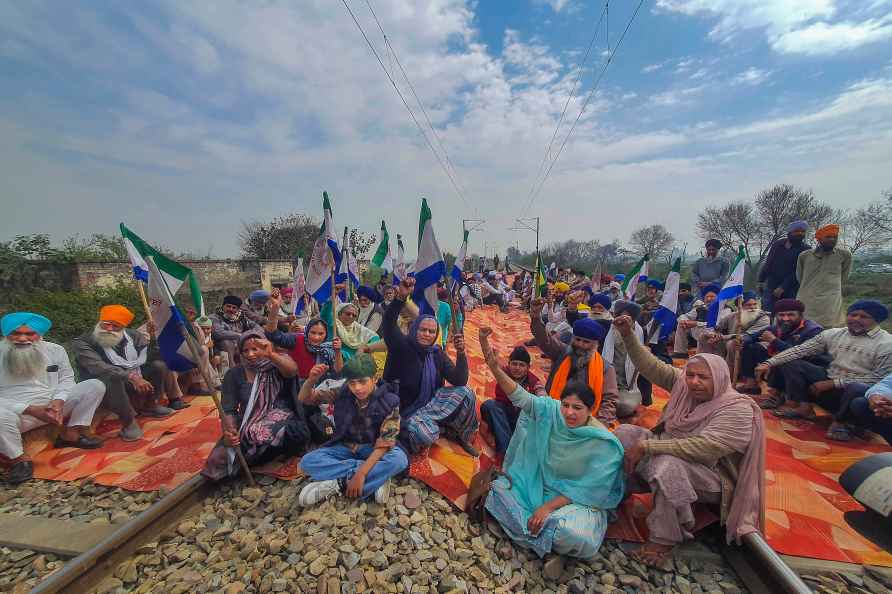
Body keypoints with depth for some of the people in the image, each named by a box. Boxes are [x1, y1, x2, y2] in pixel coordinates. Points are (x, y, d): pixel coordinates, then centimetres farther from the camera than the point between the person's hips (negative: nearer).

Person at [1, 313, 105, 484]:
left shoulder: (55, 350, -1)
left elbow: (66, 379, 3)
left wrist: (58, 401, -17)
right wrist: (30, 410, -23)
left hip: (54, 406, 3)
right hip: (19, 412, -3)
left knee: (95, 385, -12)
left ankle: (70, 433, -9)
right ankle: (19, 459, -11)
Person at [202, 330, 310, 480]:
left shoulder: (277, 363, -2)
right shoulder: (234, 374, 6)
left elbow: (292, 370, -27)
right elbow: (228, 409, 1)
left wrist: (271, 355, -45)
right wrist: (229, 430, -20)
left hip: (279, 421, -3)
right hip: (247, 426, 3)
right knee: (217, 457, -20)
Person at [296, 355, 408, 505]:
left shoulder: (389, 402, -21)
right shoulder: (342, 392, -12)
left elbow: (384, 443, -22)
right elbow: (305, 399, -5)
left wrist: (361, 474, -33)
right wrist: (311, 380, -28)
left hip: (373, 450, -3)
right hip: (345, 447, 3)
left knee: (399, 460, -33)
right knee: (307, 462, -23)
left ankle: (337, 485, -23)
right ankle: (377, 478, -23)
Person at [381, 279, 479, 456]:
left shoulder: (437, 353, -3)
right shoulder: (401, 346, -14)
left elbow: (459, 381, -10)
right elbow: (388, 323, -34)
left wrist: (460, 353, -25)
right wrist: (401, 297, -49)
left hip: (431, 403, 5)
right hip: (406, 408, -4)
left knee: (465, 393, -15)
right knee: (425, 435, -33)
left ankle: (461, 437, 10)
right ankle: (403, 442, 5)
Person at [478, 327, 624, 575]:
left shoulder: (604, 444, -21)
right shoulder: (551, 411, -14)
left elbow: (589, 490, -17)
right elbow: (520, 396, -26)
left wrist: (549, 507, -21)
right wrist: (494, 367, -42)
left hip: (578, 500, -4)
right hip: (539, 485, 4)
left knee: (574, 535, -34)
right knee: (498, 489, -9)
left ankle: (532, 535, -2)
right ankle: (546, 548, -7)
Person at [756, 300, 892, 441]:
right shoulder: (832, 334, 3)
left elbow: (879, 378, -13)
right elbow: (799, 350, 0)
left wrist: (832, 383, -18)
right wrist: (769, 363, -13)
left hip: (858, 388, -4)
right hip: (828, 383, 5)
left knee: (857, 389, -38)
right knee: (789, 362, -9)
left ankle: (839, 421, -9)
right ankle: (804, 407, -11)